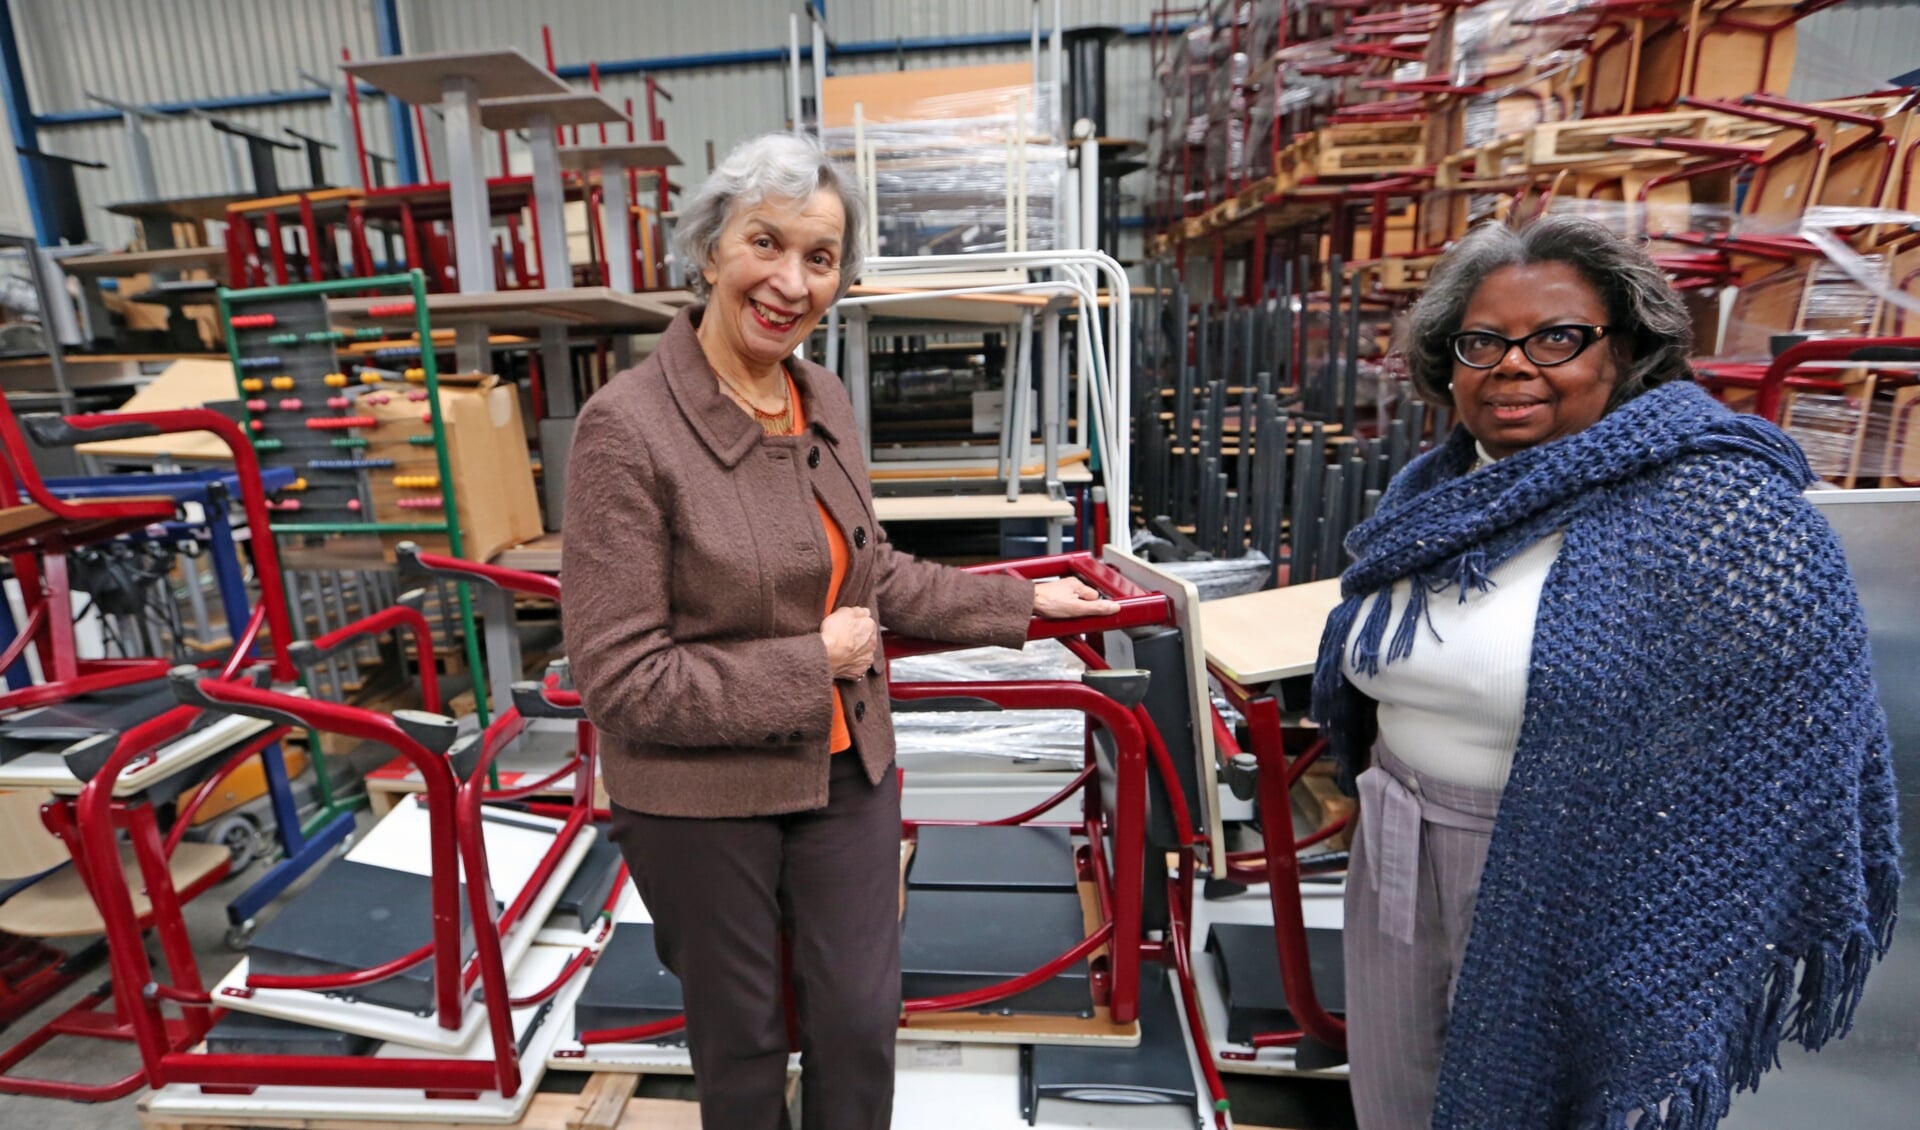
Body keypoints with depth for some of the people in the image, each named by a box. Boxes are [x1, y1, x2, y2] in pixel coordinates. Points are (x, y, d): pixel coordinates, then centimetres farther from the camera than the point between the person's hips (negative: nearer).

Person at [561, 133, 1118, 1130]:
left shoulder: (825, 400, -2)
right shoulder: (627, 426, -21)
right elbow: (620, 681, -20)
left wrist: (1023, 601, 10)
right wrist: (810, 663, -19)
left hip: (845, 769, 5)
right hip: (702, 801, -4)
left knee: (861, 1023, 20)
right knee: (741, 1043, 21)